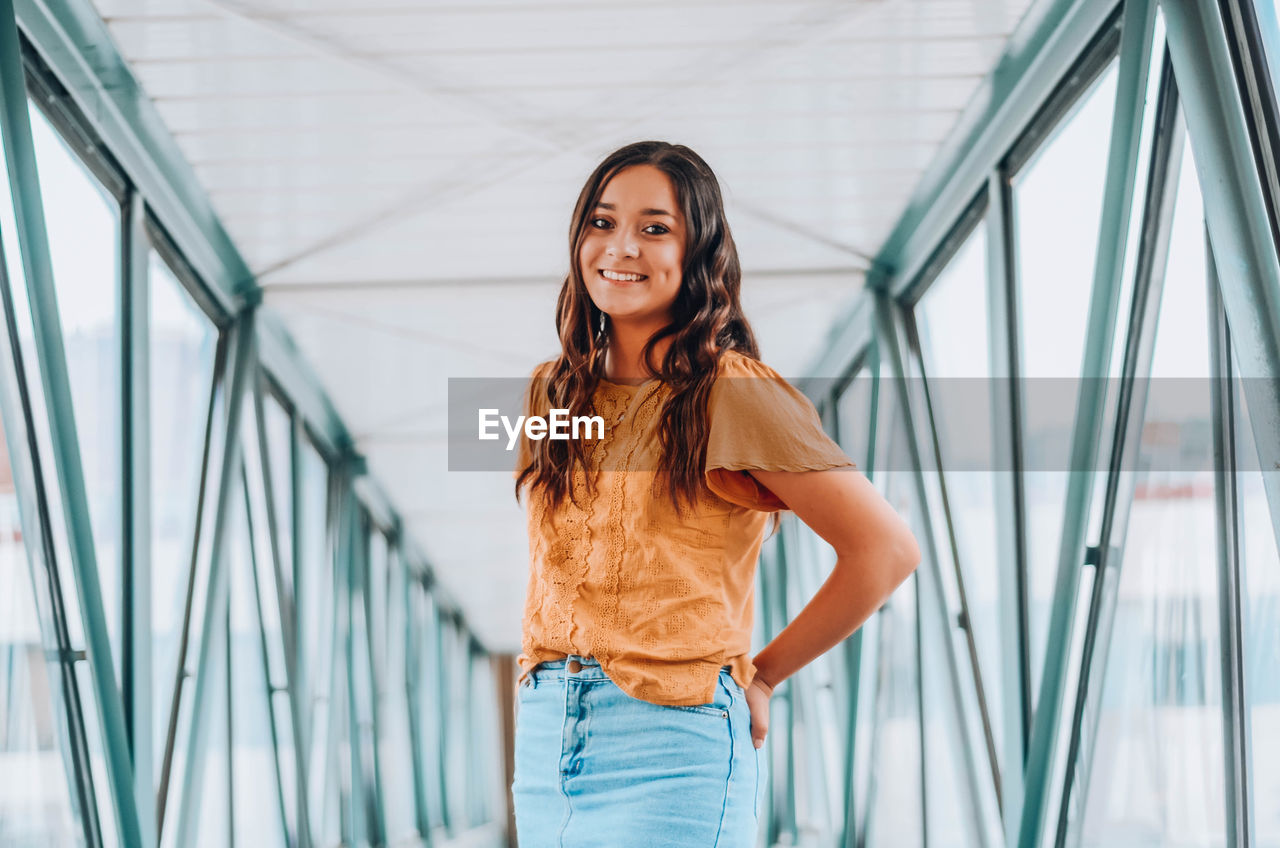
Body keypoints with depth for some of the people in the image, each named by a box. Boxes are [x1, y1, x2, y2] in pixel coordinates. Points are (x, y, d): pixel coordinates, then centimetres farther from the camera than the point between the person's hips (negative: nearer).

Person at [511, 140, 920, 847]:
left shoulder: (732, 396, -9)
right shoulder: (553, 391, 10)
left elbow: (885, 548, -10)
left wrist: (761, 677, -2)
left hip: (674, 747, -6)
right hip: (544, 737, 6)